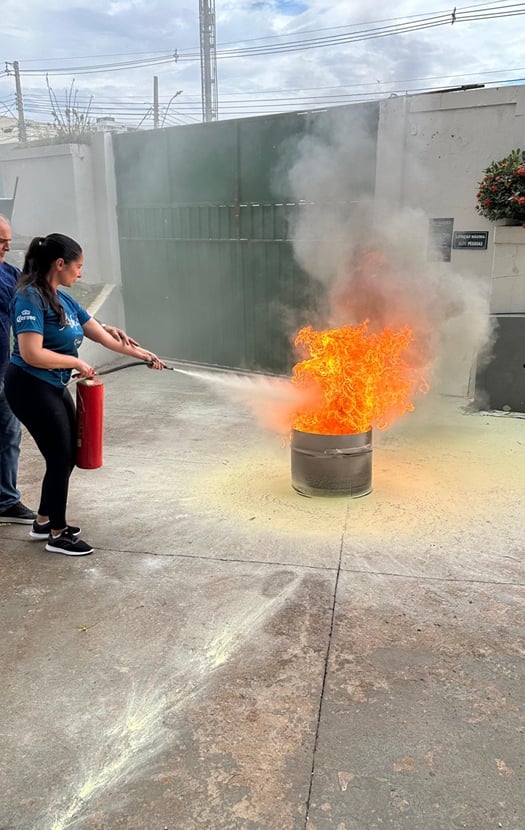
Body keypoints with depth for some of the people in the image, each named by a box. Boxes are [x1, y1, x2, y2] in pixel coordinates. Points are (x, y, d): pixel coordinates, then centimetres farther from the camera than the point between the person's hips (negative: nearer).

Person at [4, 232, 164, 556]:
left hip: (55, 387, 9)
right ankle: (57, 534, 19)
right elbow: (31, 354, -27)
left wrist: (142, 354, 15)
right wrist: (77, 362, -16)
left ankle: (44, 521, 34)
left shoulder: (64, 299, 7)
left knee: (67, 455, 15)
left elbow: (103, 335, 13)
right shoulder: (30, 297, -19)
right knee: (60, 457, 0)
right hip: (31, 388, -9)